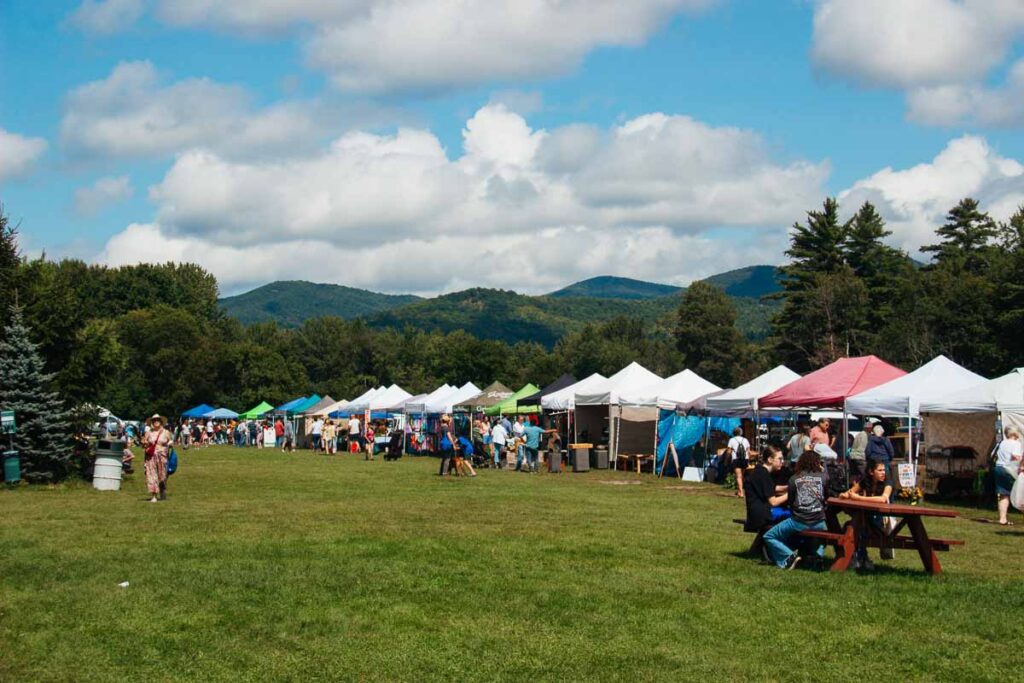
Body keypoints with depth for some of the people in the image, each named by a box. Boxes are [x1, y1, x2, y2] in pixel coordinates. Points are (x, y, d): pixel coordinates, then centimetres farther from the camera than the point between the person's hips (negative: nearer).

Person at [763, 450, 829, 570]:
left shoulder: (794, 479, 0)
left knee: (769, 537, 10)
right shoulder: (823, 477, 3)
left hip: (799, 522, -3)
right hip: (819, 523, 3)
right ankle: (819, 554, 10)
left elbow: (790, 502, 6)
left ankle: (789, 556, -8)